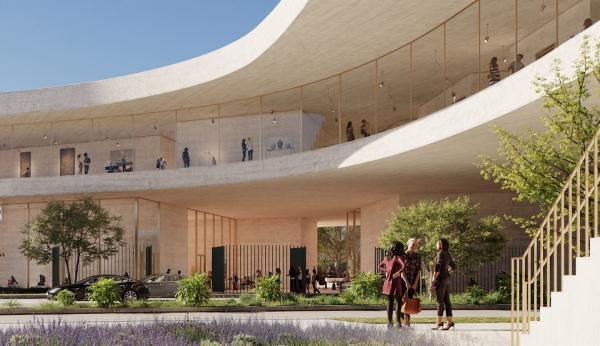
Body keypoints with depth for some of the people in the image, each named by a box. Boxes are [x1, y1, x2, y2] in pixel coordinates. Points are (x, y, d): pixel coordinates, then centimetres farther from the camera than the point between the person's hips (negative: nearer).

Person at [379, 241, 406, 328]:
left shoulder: (387, 258, 10)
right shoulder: (398, 257, -9)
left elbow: (380, 267, 26)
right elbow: (404, 266, -27)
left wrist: (387, 271, 13)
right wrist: (397, 273, -16)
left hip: (387, 282, 6)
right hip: (395, 282, -6)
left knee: (390, 303, 11)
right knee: (399, 302, 2)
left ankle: (390, 323, 11)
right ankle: (398, 323, -2)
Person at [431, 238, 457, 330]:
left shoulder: (441, 254, -12)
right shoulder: (448, 255, 15)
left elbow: (437, 268, -19)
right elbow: (454, 267, 25)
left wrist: (433, 280, -18)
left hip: (440, 279, -9)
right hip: (447, 279, 9)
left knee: (440, 301, -9)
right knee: (446, 300, 7)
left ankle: (438, 322, -11)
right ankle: (450, 322, 5)